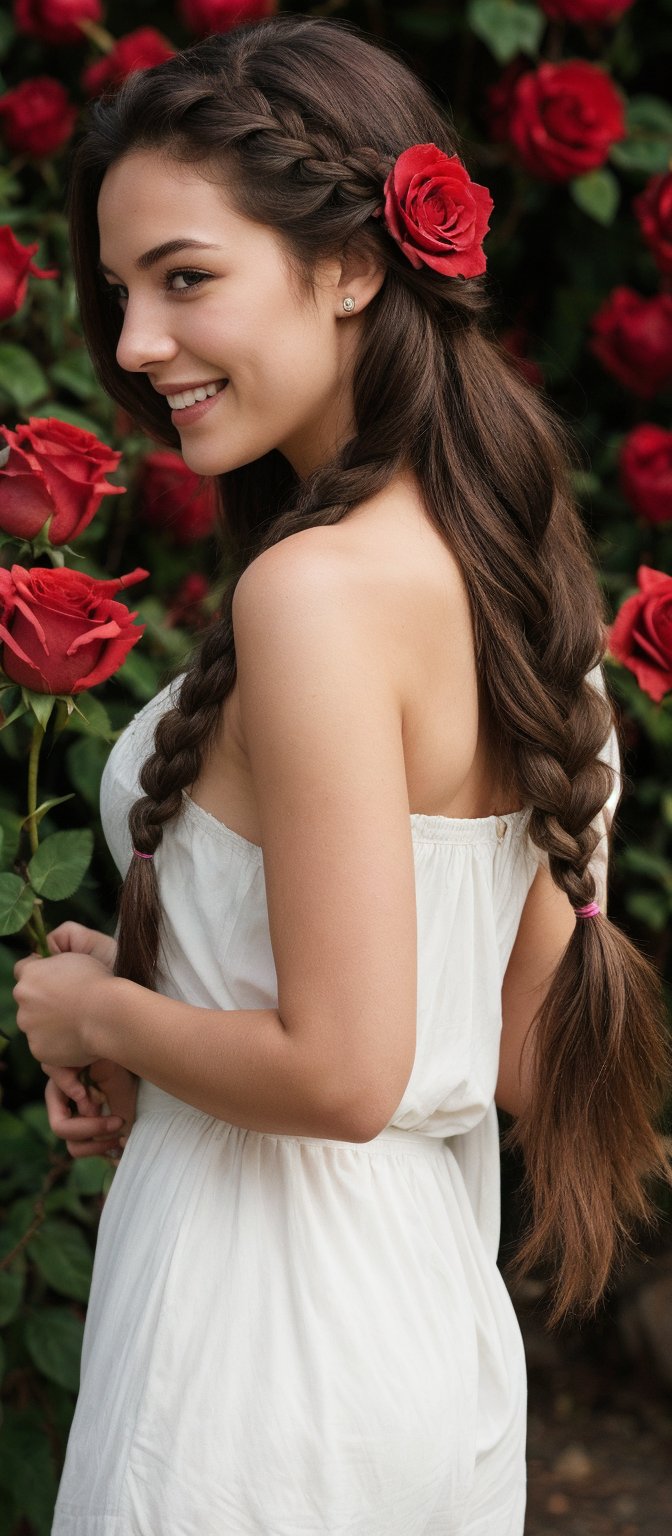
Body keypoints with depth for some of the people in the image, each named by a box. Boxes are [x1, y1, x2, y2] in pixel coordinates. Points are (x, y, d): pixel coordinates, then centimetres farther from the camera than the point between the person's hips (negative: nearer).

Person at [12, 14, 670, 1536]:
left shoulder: (318, 587, -22)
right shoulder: (512, 571, 3)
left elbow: (342, 1073, -24)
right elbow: (529, 1048, 7)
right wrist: (170, 998, 6)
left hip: (263, 1353, -8)